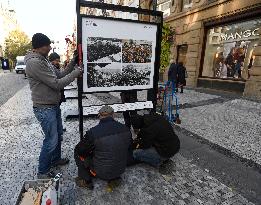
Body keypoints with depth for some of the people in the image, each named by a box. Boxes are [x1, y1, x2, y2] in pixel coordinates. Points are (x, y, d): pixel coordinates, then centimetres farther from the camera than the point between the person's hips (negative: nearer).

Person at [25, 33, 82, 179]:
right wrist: (75, 73, -16)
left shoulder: (44, 59, 9)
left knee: (58, 135, 21)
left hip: (54, 105, 10)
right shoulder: (34, 63, -21)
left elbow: (59, 75, 12)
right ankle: (43, 172, 21)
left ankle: (56, 159, 42)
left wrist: (72, 64, 1)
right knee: (52, 140, 0)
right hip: (44, 108, -10)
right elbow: (57, 84, -24)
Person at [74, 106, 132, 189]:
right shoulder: (125, 129, -11)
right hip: (121, 169, 5)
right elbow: (129, 148, 5)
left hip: (101, 172, -4)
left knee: (78, 152, 13)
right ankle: (114, 178, 26)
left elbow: (80, 150, -8)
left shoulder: (93, 132, -24)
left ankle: (86, 181, 22)